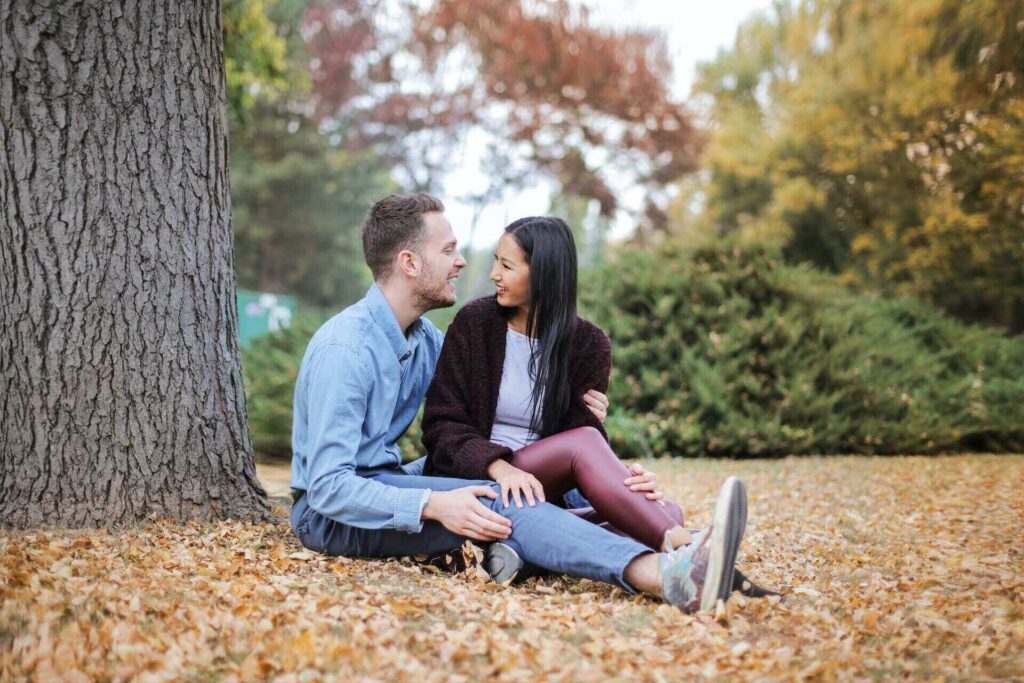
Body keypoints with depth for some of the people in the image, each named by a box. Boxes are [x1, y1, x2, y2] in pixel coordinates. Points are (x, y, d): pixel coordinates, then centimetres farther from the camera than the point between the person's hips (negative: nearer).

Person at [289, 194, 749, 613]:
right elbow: (329, 486, -25)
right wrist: (433, 505, -37)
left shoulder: (426, 340, 10)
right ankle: (666, 578, -49)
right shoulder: (345, 348, -19)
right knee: (499, 502, -30)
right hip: (327, 512, -9)